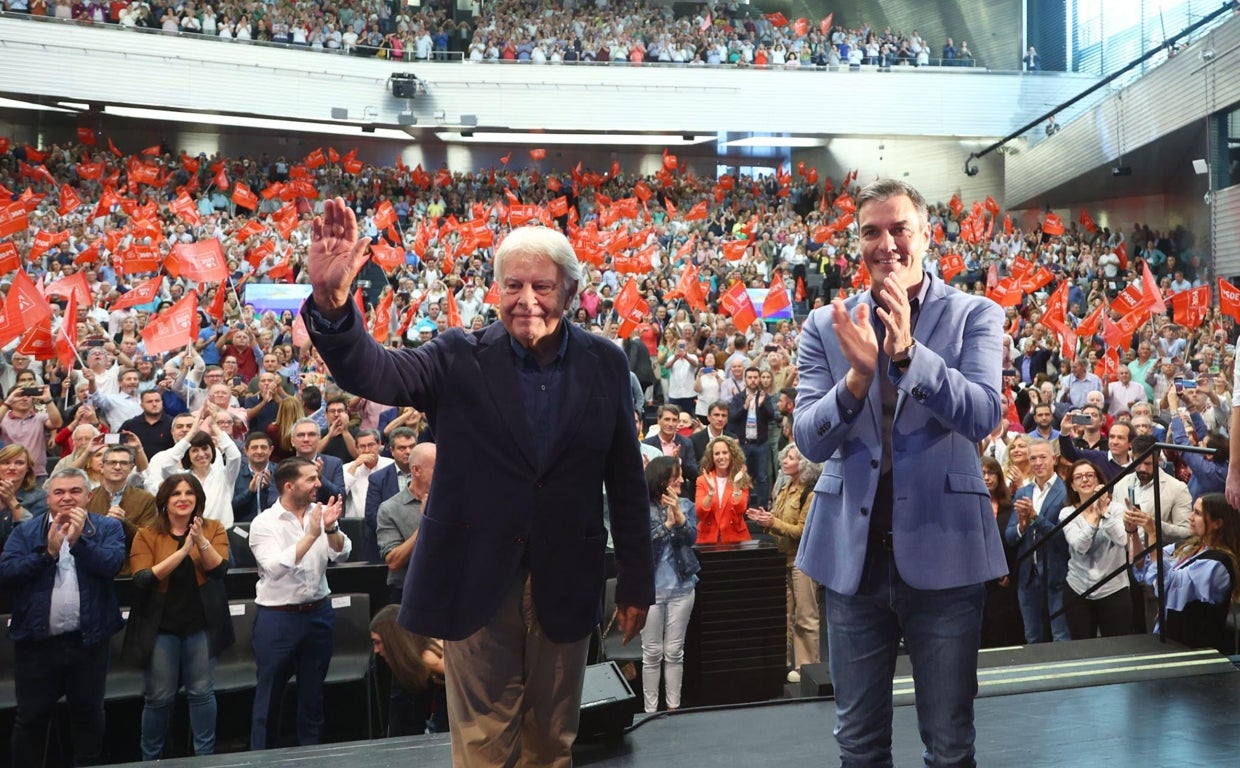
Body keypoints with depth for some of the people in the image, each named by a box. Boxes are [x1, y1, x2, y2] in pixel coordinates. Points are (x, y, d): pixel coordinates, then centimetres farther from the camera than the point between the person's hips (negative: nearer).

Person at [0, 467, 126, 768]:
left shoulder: (108, 528, 1)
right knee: (30, 718, 11)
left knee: (88, 713, 15)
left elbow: (111, 564, -16)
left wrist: (78, 539, -25)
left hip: (89, 639, 0)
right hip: (37, 641, 0)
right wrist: (47, 552, -19)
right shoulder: (25, 531, 3)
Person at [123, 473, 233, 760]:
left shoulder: (214, 529, 2)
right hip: (161, 626, -1)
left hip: (201, 625, 1)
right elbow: (142, 580, -15)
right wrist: (183, 550, -22)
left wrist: (201, 541, -27)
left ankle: (205, 755, 18)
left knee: (202, 692, 5)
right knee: (159, 697, 3)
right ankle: (151, 758, 21)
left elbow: (219, 569, -11)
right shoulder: (146, 535, -2)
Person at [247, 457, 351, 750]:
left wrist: (330, 529, -23)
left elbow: (342, 555, -5)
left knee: (313, 691, 15)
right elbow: (275, 569, -23)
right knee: (270, 692, 6)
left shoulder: (321, 512, 1)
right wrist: (311, 535, -27)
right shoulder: (264, 523, -10)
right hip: (277, 618, -4)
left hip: (319, 613, 4)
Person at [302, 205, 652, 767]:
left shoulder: (606, 364, -1)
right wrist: (330, 299, -41)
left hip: (565, 585, 2)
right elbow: (374, 372, -21)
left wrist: (636, 583, 6)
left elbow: (626, 482, 4)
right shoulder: (460, 358, -5)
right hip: (478, 579, -2)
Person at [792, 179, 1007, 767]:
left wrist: (908, 353, -30)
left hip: (942, 548, -2)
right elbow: (809, 441, -3)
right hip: (852, 552, 2)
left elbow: (983, 415, -15)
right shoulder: (826, 326, 3)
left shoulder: (976, 316, -1)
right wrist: (857, 376, -22)